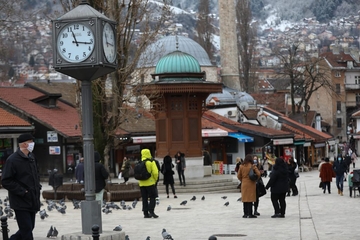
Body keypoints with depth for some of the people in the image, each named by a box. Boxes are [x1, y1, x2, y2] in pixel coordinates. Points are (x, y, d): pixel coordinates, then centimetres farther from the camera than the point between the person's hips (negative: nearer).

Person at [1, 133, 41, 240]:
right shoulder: (12, 160, -15)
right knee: (26, 230, -6)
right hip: (21, 202, -8)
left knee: (28, 228, 13)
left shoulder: (32, 157, 9)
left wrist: (37, 186, 9)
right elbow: (6, 181, -15)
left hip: (33, 200, 8)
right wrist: (22, 192, -17)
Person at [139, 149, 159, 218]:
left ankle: (146, 213, 11)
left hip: (142, 184, 4)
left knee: (144, 199, 10)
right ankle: (151, 211, -11)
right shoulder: (151, 162, -9)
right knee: (152, 198, 3)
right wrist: (155, 180, 3)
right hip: (150, 183, -4)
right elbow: (155, 173, -13)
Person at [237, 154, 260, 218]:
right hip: (251, 184, -3)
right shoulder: (252, 166, -9)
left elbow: (238, 176, 6)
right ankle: (250, 214, -1)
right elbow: (258, 174, -10)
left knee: (245, 199, 10)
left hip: (244, 184, 3)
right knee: (250, 199, -1)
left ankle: (245, 214, 12)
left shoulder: (241, 166, 1)